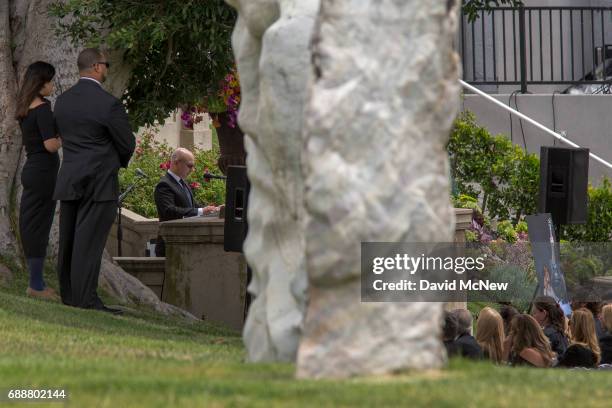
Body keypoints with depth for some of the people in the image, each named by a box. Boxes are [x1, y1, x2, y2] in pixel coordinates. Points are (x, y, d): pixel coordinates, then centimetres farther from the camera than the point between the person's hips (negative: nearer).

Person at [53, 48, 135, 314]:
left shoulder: (63, 101, 6)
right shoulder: (108, 104, -15)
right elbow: (127, 144, -8)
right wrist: (119, 161, 16)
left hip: (69, 181, 7)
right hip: (100, 182, -7)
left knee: (68, 241, 11)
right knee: (90, 243, -8)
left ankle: (68, 297, 17)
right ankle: (87, 302, -9)